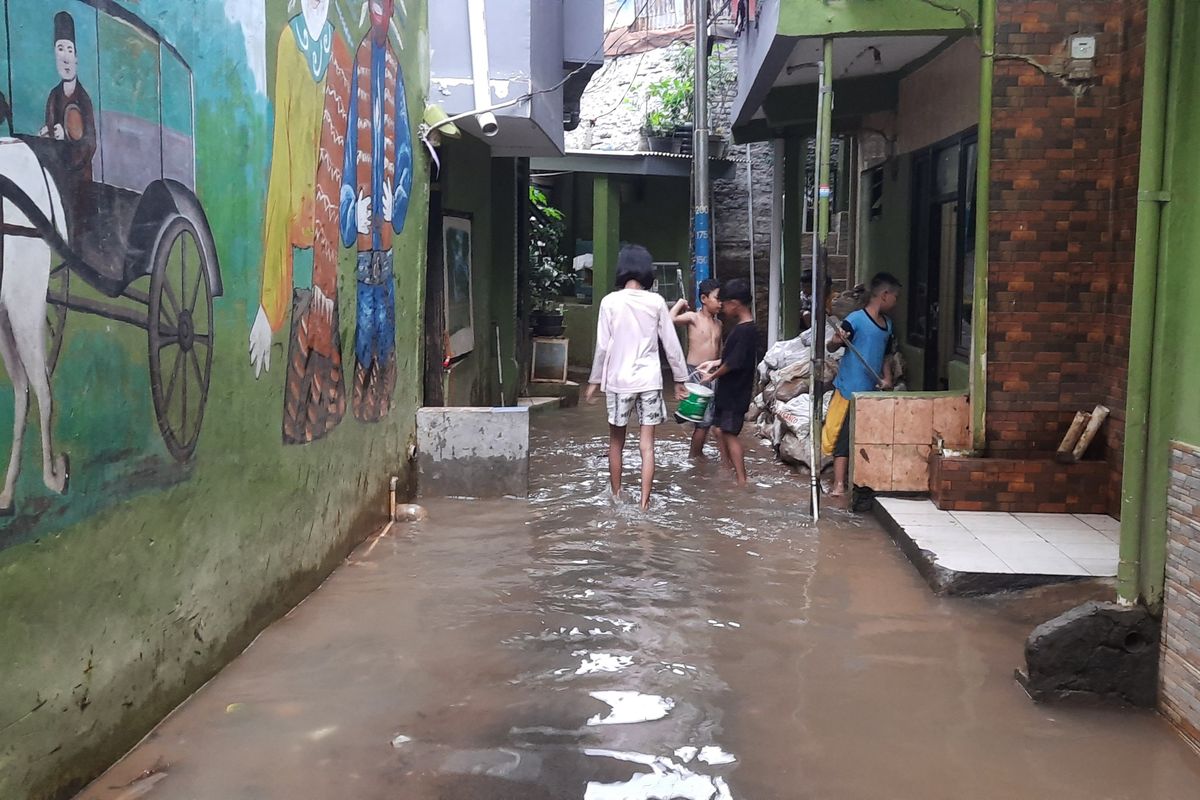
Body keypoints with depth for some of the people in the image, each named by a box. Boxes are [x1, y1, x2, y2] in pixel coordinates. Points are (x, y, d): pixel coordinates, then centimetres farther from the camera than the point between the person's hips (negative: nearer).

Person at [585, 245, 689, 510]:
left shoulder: (610, 302, -6)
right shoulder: (656, 301, -1)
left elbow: (603, 346, -5)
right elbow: (671, 344, 1)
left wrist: (594, 380, 6)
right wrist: (680, 379, 10)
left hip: (619, 380, -1)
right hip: (649, 380, 1)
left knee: (616, 441, 14)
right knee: (647, 443, 4)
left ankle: (616, 494, 24)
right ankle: (644, 500, 0)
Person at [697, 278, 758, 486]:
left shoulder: (745, 330, -21)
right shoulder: (744, 328, 9)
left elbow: (734, 363, -22)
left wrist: (714, 375, -8)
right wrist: (716, 363, 14)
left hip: (736, 393, -9)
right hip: (728, 391, 9)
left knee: (730, 433, -5)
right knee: (720, 430, 15)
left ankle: (742, 480, -1)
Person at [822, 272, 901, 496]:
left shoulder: (887, 324, 11)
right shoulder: (856, 320, -12)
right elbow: (831, 348, -13)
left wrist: (887, 378, 4)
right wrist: (835, 341, -35)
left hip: (873, 392, 7)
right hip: (850, 390, -7)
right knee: (844, 436, -3)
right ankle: (839, 484, 1)